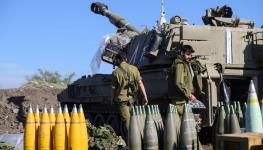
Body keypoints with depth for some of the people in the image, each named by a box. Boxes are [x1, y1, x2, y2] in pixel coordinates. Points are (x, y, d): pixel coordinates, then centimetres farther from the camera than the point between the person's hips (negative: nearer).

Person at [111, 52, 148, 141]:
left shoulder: (116, 72, -5)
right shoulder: (134, 69, 2)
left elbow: (114, 88, -1)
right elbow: (140, 83, 0)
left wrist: (112, 99, 13)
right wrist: (145, 96, 3)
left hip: (122, 98, -3)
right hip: (132, 98, 4)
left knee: (127, 121, -1)